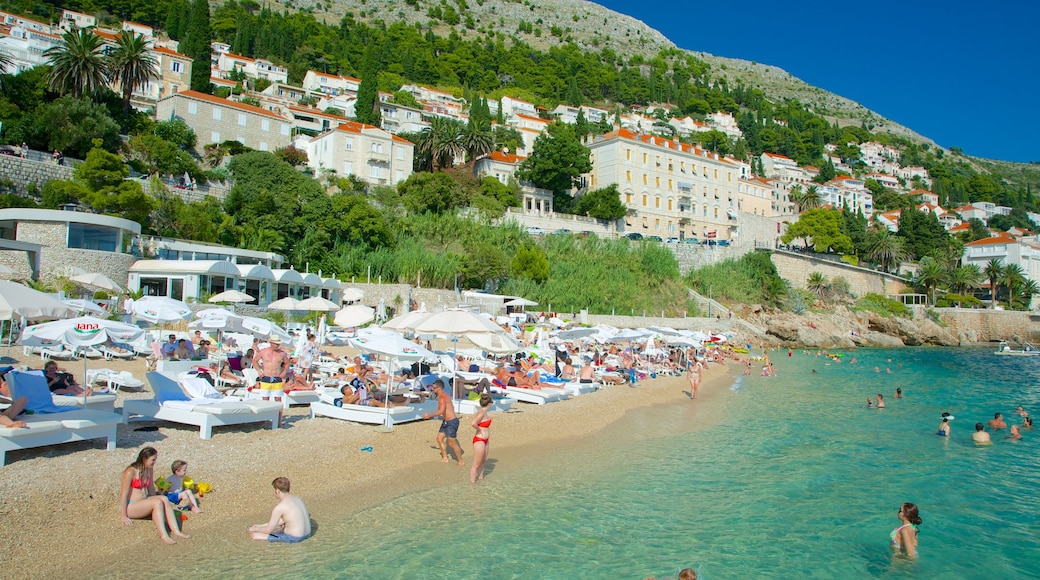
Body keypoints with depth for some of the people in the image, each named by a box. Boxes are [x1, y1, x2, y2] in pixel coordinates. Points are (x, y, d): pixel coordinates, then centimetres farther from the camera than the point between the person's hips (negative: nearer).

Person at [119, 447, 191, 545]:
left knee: (164, 499, -21)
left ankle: (175, 530, -30)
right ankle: (163, 535, -37)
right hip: (130, 506, -7)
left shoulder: (149, 470, 8)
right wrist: (123, 516, -17)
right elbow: (124, 494, -16)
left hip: (143, 503, 7)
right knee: (157, 502, -29)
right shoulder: (131, 472, -16)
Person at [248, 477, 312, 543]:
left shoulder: (279, 507, -17)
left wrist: (254, 529, 10)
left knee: (254, 535, -4)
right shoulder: (297, 499, 4)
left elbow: (268, 531, -10)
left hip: (293, 538, -8)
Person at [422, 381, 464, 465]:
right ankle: (445, 458, 22)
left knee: (452, 443, -2)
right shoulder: (444, 396, 12)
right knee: (439, 438, 13)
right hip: (446, 421, 10)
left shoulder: (442, 397, -20)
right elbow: (451, 407, 23)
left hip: (451, 422, -10)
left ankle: (461, 461, 10)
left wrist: (429, 415, -22)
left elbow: (441, 411, -32)